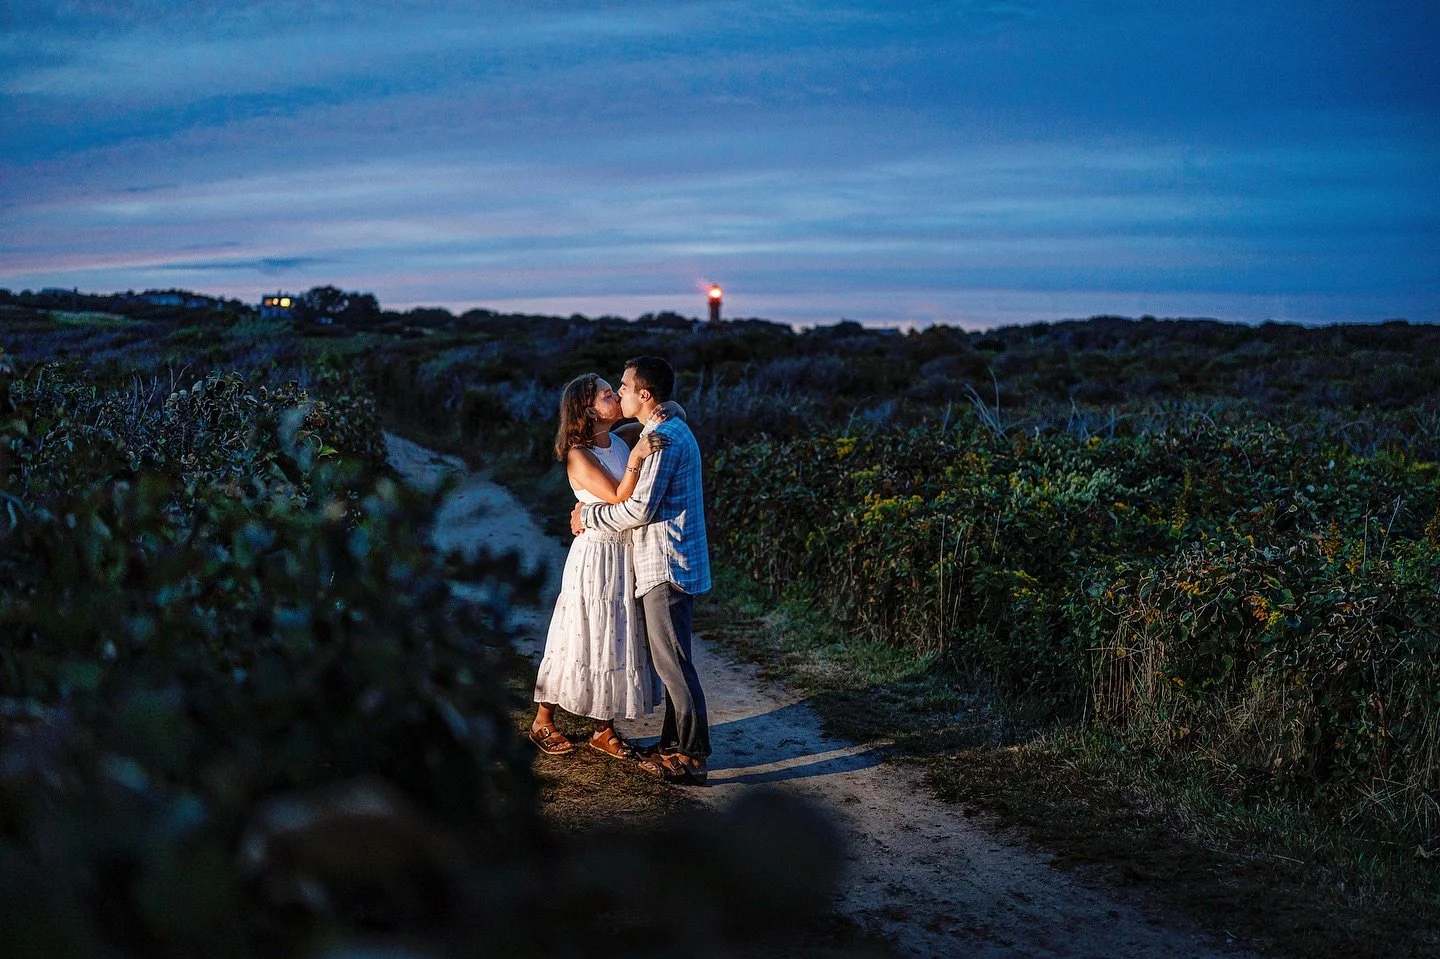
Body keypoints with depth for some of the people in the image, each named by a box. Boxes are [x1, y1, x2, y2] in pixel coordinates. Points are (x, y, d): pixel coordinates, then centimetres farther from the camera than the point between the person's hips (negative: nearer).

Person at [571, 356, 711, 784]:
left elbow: (640, 509, -20)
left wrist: (589, 516, -6)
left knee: (672, 662, -5)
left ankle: (692, 756, 1)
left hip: (666, 567, -11)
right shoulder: (674, 432, 16)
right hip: (673, 566, 11)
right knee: (670, 660, 16)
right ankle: (675, 744, 24)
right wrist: (592, 510, 15)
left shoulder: (663, 439, -17)